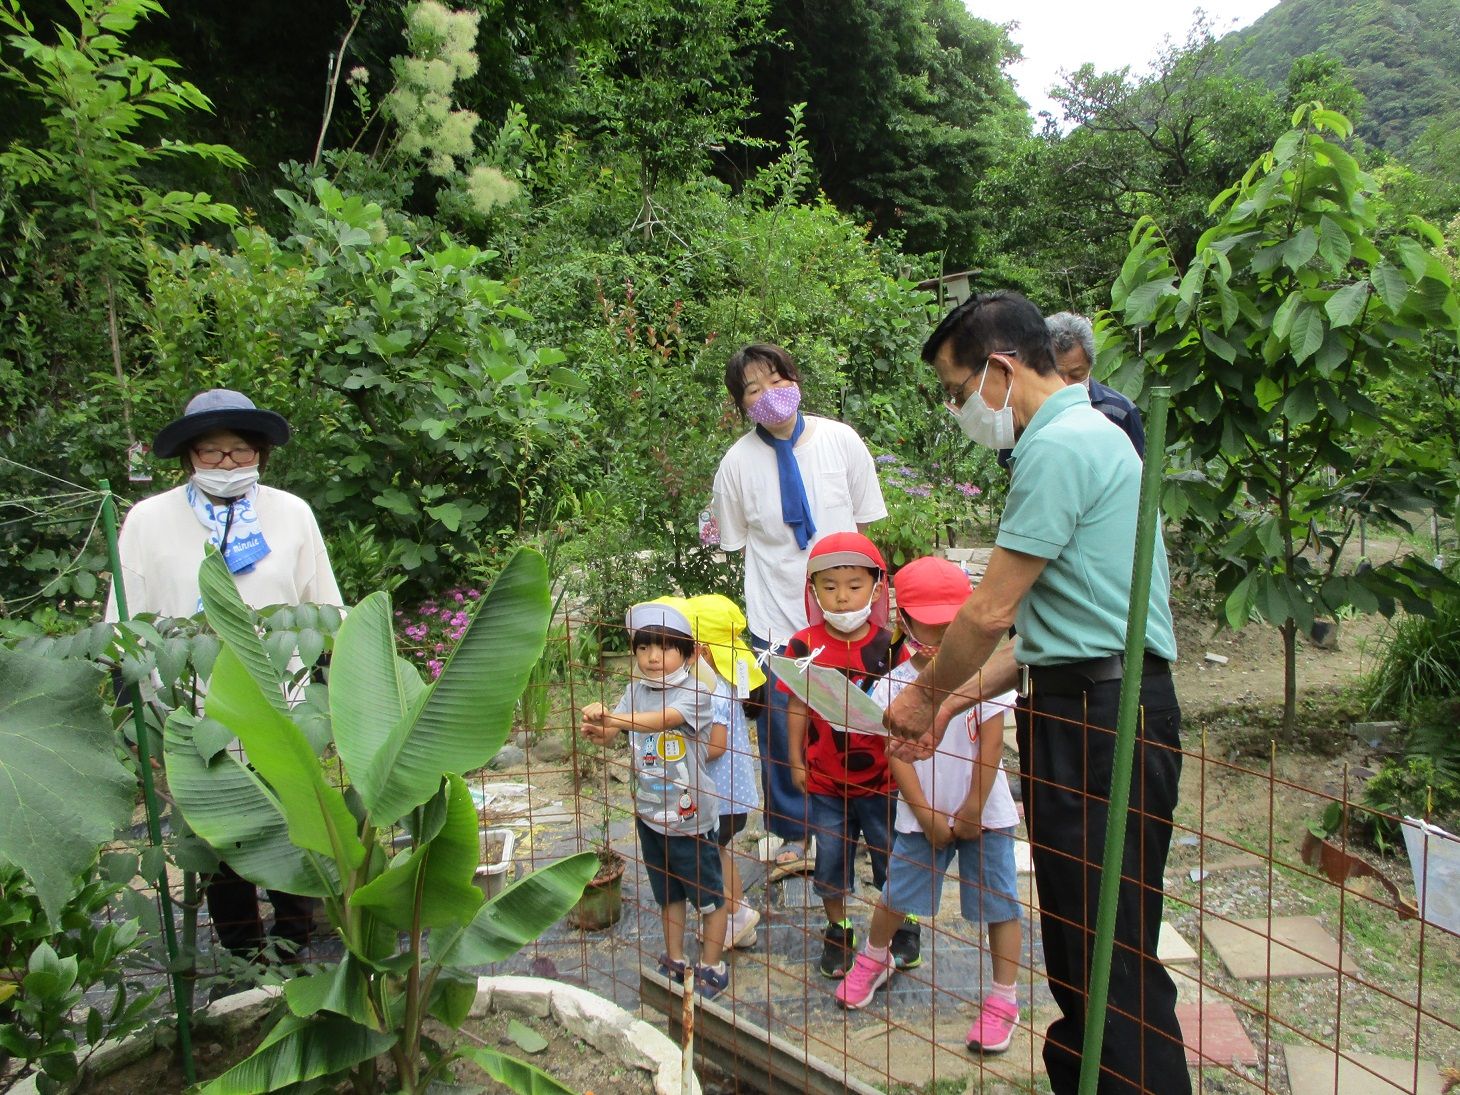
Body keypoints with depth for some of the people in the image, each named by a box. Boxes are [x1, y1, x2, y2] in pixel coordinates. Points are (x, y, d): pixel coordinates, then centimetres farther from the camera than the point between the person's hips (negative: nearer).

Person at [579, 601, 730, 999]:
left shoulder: (694, 694, -19)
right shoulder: (636, 690, -2)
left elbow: (660, 719, -37)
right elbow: (609, 734, -11)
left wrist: (608, 714, -49)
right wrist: (597, 730, -35)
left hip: (691, 816, -5)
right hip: (650, 813, 5)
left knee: (709, 896, 10)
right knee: (667, 892, 22)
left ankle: (711, 968, 28)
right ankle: (674, 961, 38)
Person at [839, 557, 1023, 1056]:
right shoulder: (892, 686, -9)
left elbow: (991, 746, -11)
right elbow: (898, 755, -8)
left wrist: (971, 812, -10)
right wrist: (927, 815, -11)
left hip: (983, 814, -1)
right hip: (921, 816, 1)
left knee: (999, 904, 5)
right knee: (895, 895, 12)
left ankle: (1003, 998, 22)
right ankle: (874, 960, 40)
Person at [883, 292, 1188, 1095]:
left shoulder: (1059, 446, -14)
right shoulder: (1089, 434, 19)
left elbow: (990, 611, -15)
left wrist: (926, 694, 3)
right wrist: (958, 698, 15)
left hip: (1100, 721, -10)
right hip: (1089, 707, 10)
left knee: (1113, 958, -3)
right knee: (1077, 942, 19)